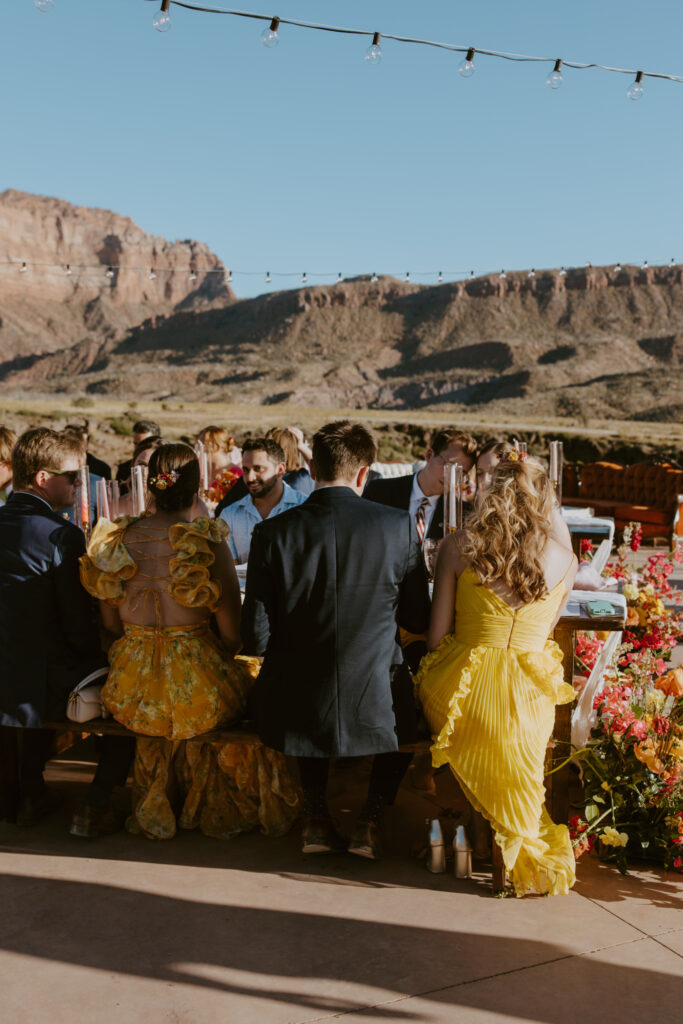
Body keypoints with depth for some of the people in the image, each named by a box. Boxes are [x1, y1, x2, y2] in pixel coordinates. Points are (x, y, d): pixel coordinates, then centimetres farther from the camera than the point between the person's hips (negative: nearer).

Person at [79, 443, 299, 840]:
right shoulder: (208, 543, -16)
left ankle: (155, 808, 53)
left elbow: (112, 623, 5)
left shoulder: (120, 540, -5)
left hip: (133, 685, 4)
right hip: (195, 682, -4)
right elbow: (231, 634, -13)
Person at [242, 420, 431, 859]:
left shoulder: (273, 532, -10)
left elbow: (256, 640, -8)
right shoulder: (399, 527, -10)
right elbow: (419, 621, 1)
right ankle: (371, 821, 26)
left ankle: (317, 816, 33)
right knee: (407, 705, 36)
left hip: (295, 714, 1)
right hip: (378, 712, 0)